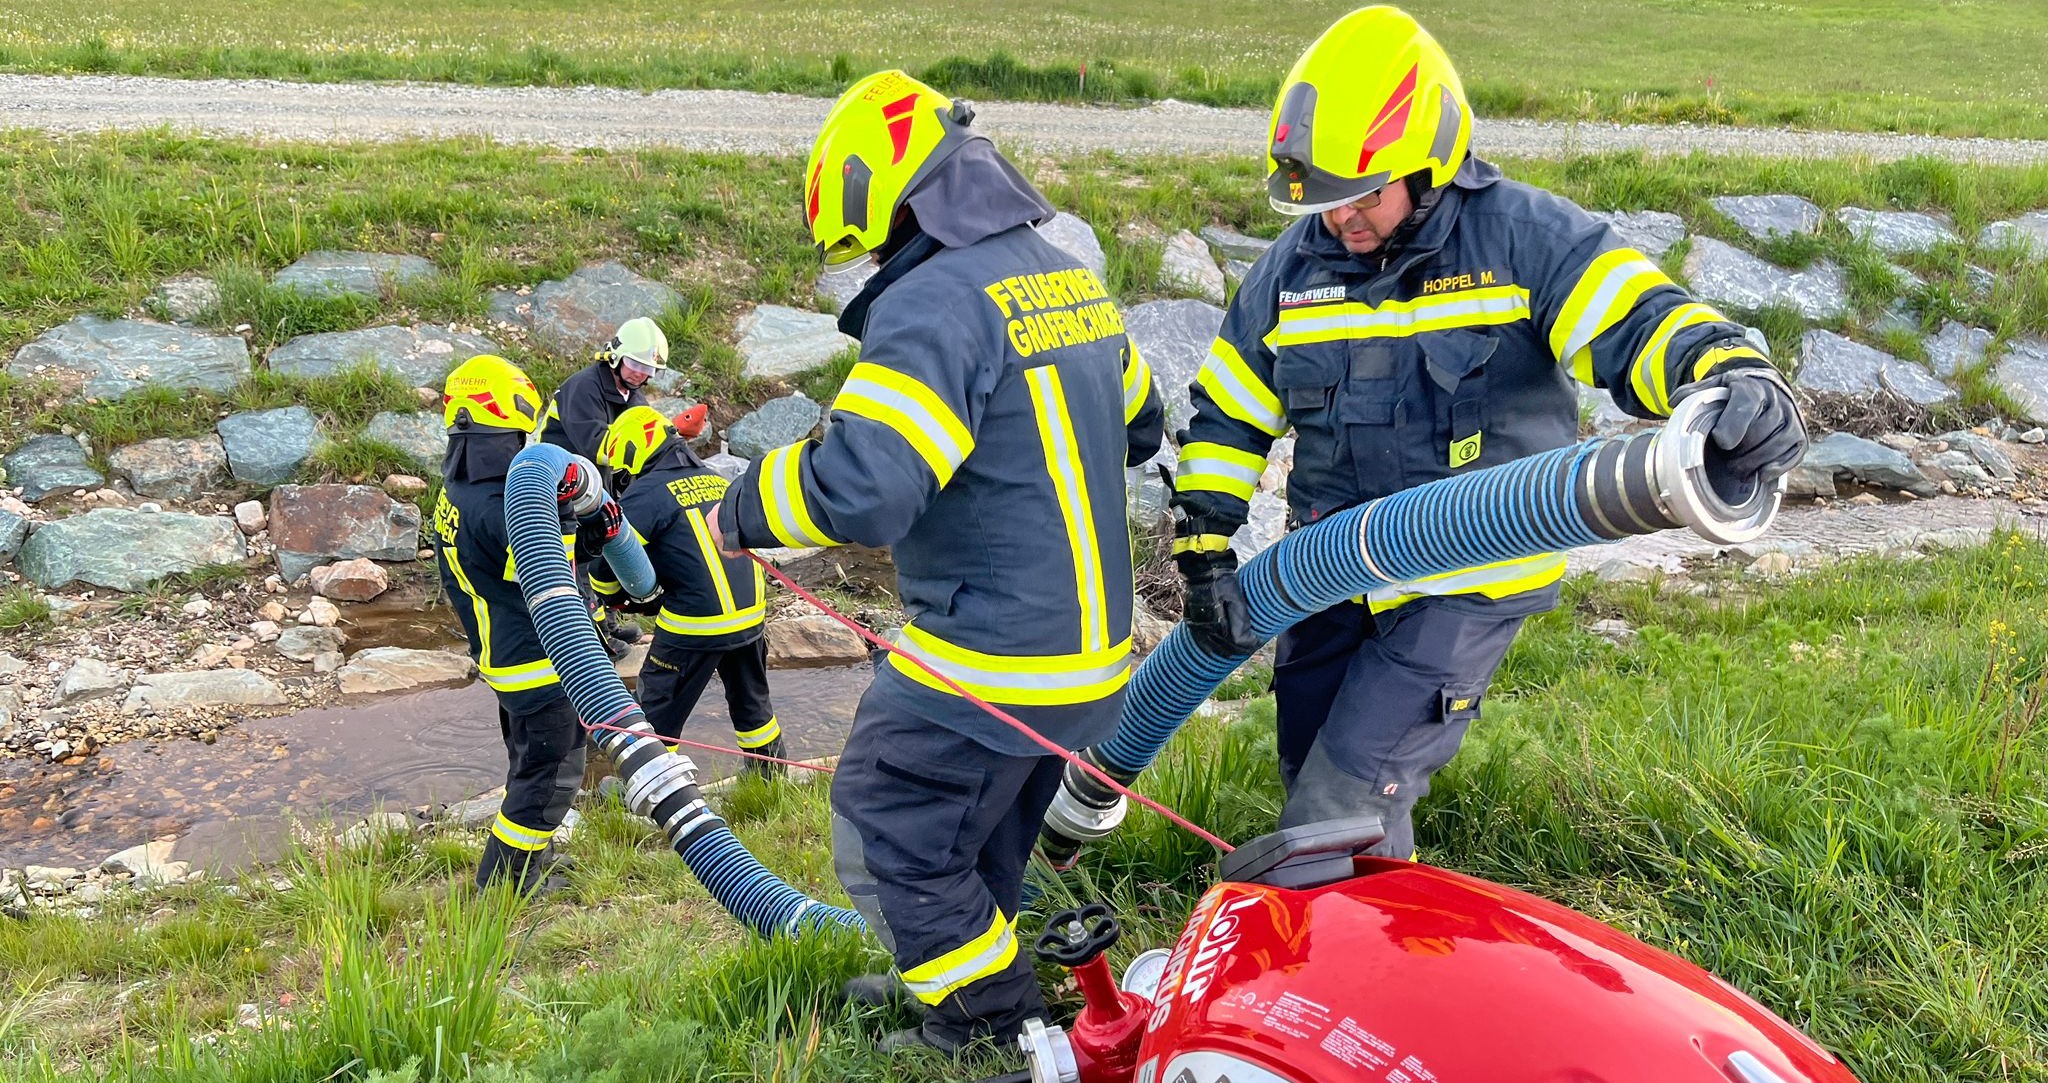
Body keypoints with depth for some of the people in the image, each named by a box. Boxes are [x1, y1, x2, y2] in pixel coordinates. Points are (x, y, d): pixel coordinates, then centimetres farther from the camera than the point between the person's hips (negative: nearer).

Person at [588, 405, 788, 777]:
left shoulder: (647, 492, -9)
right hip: (750, 614, 7)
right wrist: (655, 598, 22)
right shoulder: (715, 480, 13)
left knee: (659, 708, 10)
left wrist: (613, 598, 12)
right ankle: (769, 774, 37)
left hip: (696, 625, -7)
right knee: (751, 700, 25)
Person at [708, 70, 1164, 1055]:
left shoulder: (934, 301, -20)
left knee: (887, 841, 6)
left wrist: (741, 510, -11)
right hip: (1088, 646, 9)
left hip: (988, 665, -9)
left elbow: (857, 491, -29)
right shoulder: (1070, 279, 9)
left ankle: (997, 1025, 17)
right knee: (984, 831, 25)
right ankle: (958, 982, 42)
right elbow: (1133, 425, 23)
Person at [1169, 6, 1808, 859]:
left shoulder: (1523, 238, -12)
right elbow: (1225, 418, 6)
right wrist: (1205, 556, -2)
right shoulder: (1293, 265, 1)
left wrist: (1735, 378, -44)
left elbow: (1637, 323, -21)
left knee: (1341, 812, -11)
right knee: (1312, 785, 15)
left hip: (1468, 586, -5)